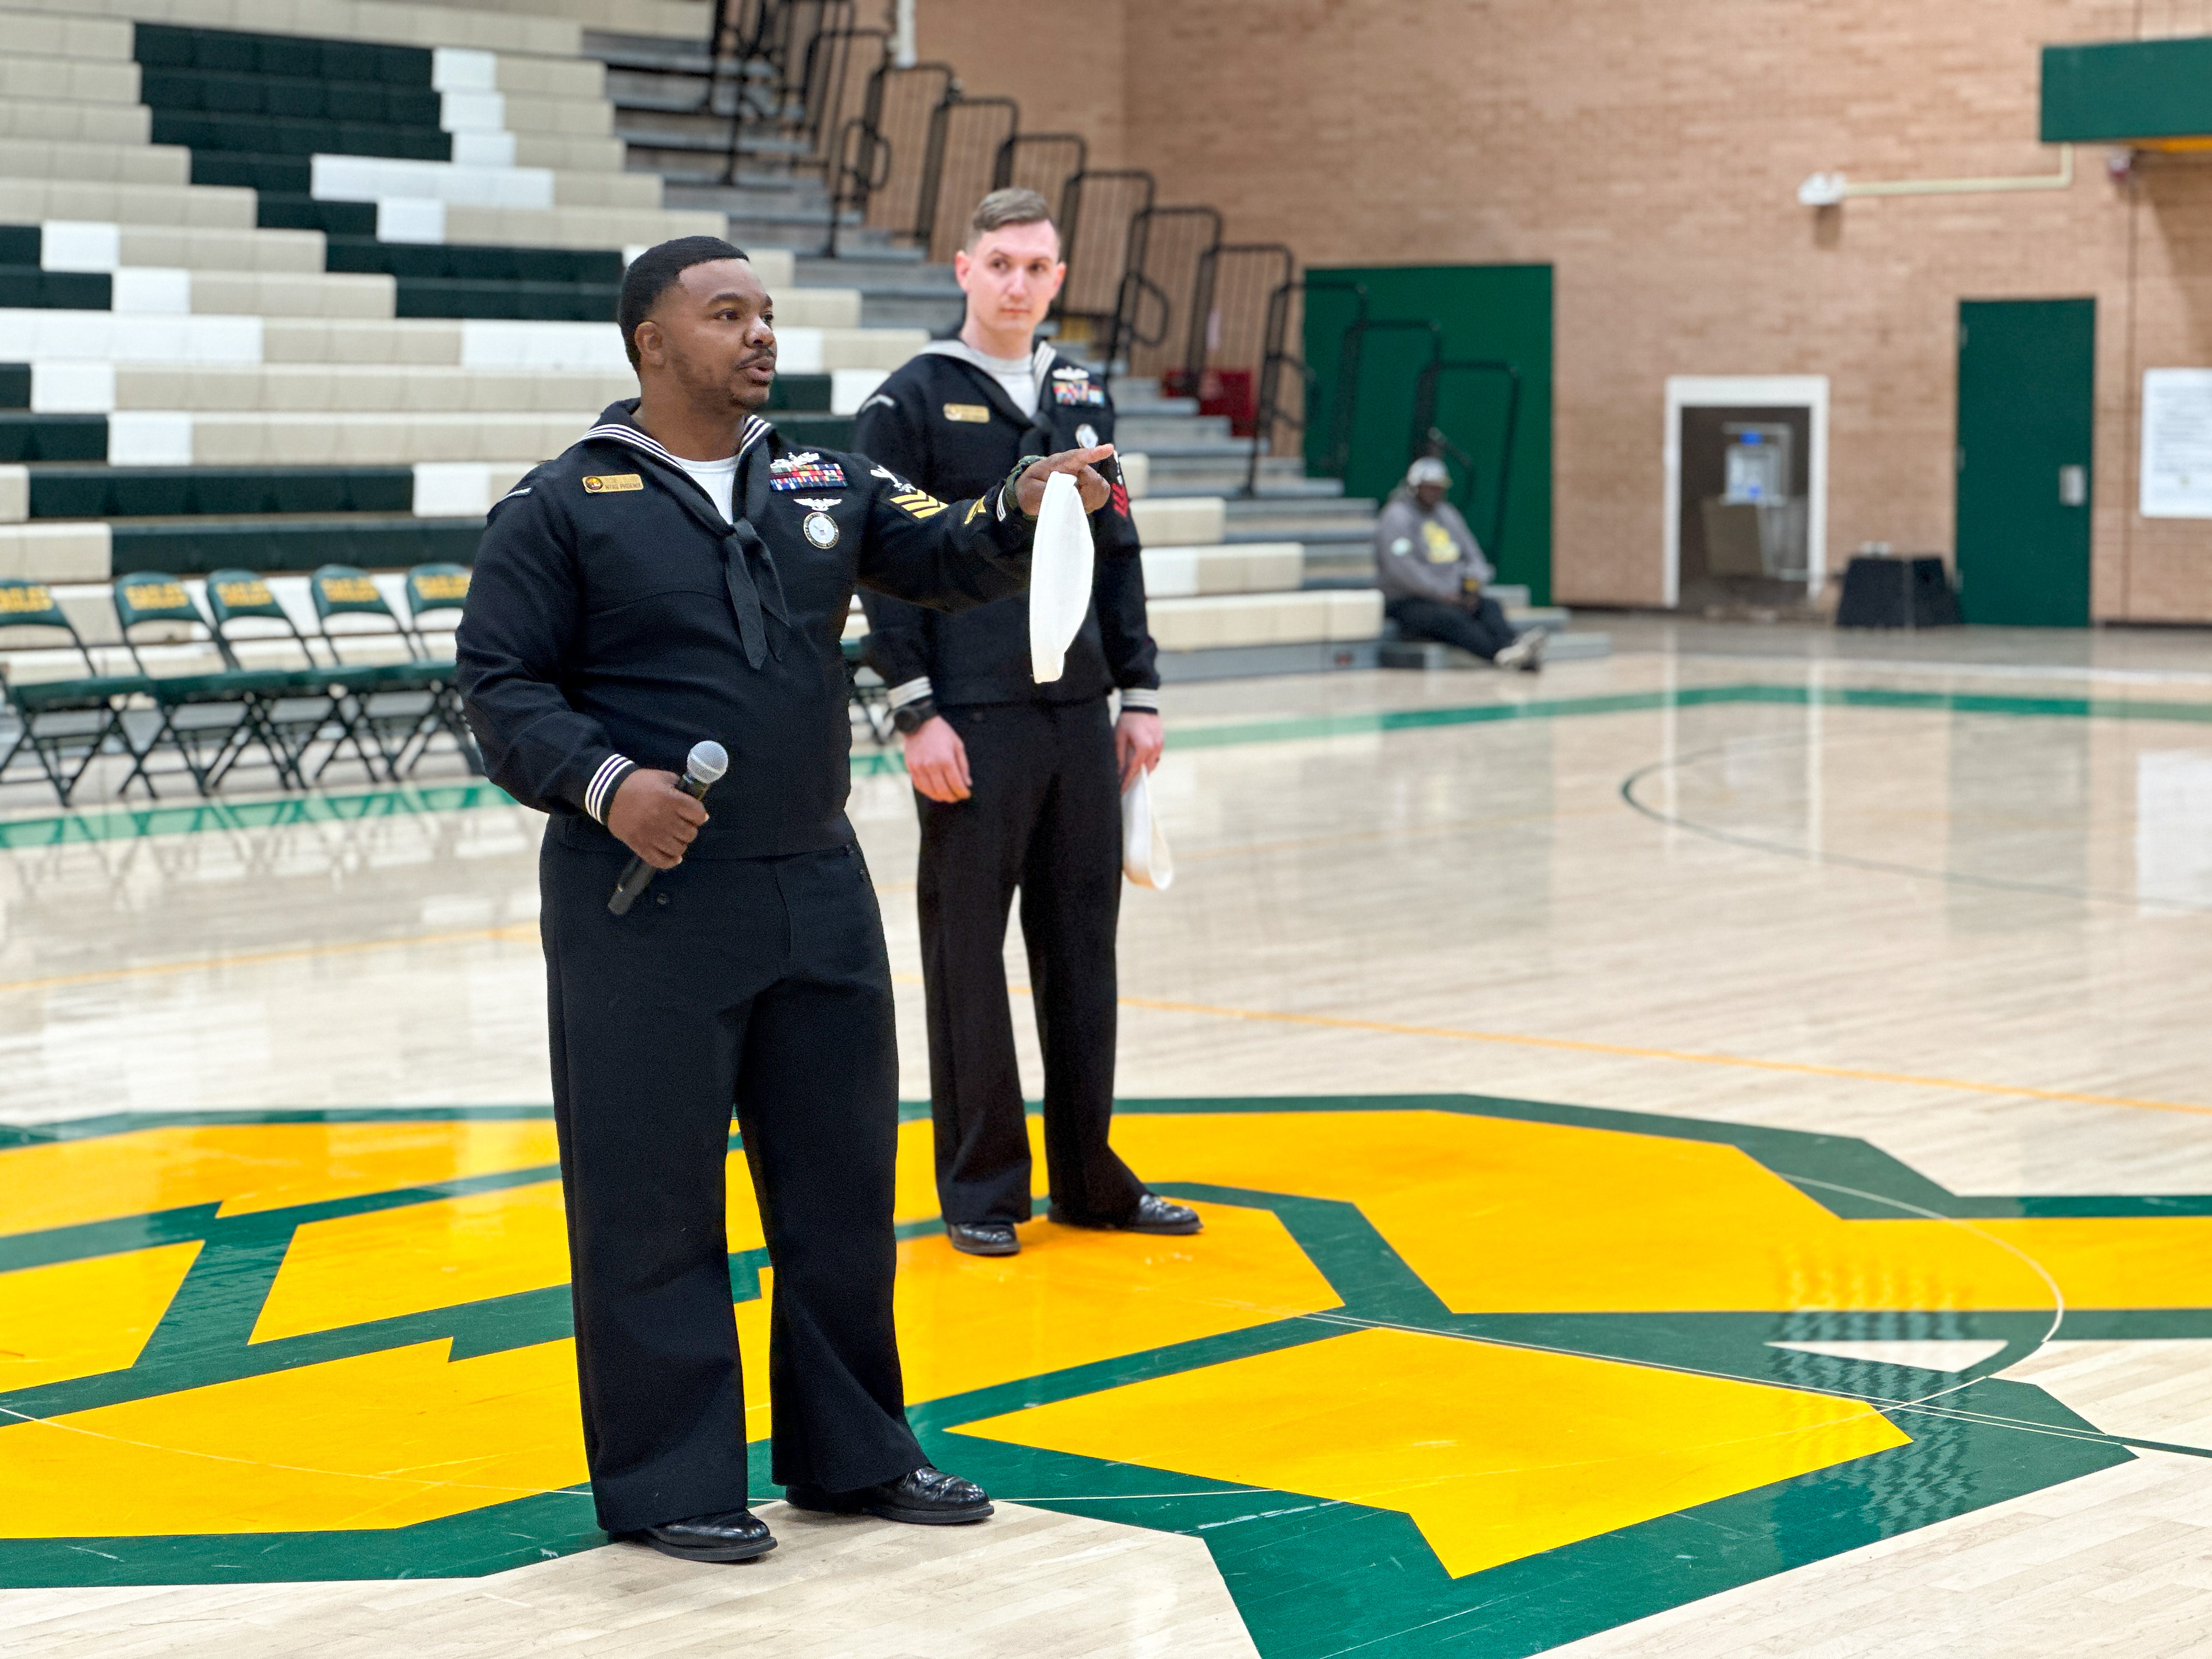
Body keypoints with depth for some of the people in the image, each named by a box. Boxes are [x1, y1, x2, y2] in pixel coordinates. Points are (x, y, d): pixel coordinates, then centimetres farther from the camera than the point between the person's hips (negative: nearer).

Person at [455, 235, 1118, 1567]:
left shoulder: (824, 486, 13)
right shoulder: (564, 508, -2)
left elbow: (947, 560, 7)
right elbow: (503, 683, -5)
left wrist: (1020, 509, -15)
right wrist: (603, 781, -21)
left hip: (819, 891, 5)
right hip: (646, 902, -5)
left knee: (843, 1182, 13)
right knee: (653, 1201, 0)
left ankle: (852, 1452, 26)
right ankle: (670, 1482, 11)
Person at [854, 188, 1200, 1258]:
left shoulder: (1083, 400, 13)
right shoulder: (912, 402, -3)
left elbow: (1119, 558, 16)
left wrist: (1139, 694, 11)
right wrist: (915, 712, -13)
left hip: (1080, 718, 5)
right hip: (973, 724, -5)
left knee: (1083, 948, 9)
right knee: (968, 952, 1)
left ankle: (1090, 1177, 18)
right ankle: (981, 1186, 9)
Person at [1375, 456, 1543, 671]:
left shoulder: (1447, 514, 20)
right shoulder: (1397, 517, -4)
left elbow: (1474, 557, 18)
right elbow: (1401, 567, -18)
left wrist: (1472, 585, -5)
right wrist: (1443, 594, -21)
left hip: (1452, 596, 7)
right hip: (1408, 603, -7)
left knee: (1491, 607, -22)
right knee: (1450, 617, -35)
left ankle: (1509, 644, -52)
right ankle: (1502, 654, -57)